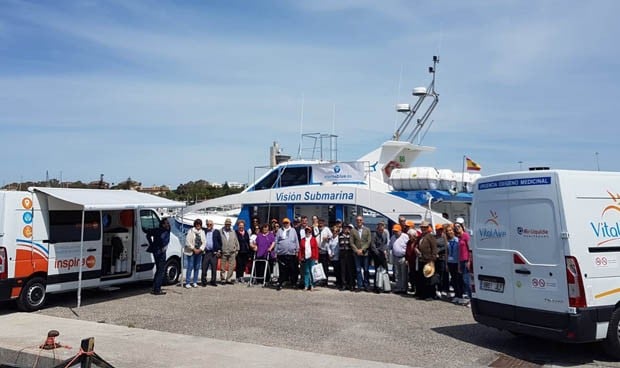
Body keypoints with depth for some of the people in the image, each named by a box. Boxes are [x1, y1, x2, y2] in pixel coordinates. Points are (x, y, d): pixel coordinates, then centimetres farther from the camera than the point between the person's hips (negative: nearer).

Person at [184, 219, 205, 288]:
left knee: (197, 267, 5)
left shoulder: (202, 232, 10)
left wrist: (200, 249, -7)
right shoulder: (191, 231, -2)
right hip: (191, 252, -4)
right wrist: (194, 249, -10)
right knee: (190, 267, -6)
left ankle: (195, 282, 13)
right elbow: (188, 242, -7)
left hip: (199, 252, 4)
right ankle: (187, 283, -4)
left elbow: (204, 242, 6)